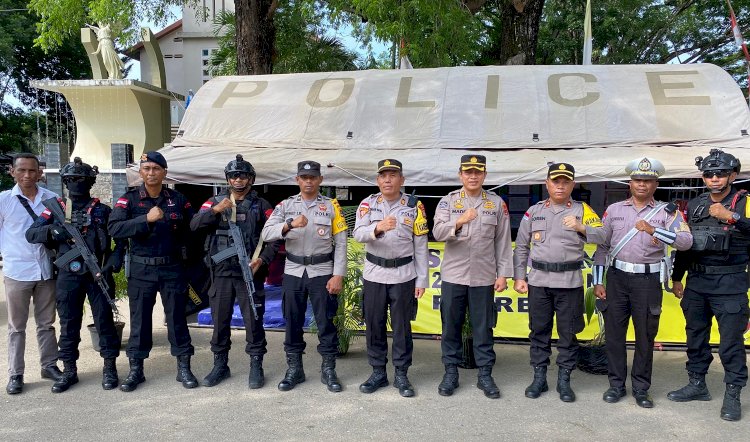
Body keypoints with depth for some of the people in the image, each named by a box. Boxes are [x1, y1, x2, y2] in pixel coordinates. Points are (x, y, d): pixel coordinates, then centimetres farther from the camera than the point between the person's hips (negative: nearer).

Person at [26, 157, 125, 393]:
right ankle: (69, 372, 19)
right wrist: (50, 231, -16)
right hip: (68, 276, 2)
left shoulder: (102, 210, 4)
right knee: (68, 324, 8)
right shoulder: (55, 208, 7)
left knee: (104, 320, 3)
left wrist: (117, 256, -8)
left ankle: (110, 368, 14)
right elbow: (30, 234, 4)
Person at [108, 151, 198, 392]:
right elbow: (114, 229, -17)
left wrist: (184, 251, 3)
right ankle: (135, 370, 19)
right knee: (139, 319, 7)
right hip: (141, 270, -1)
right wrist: (146, 219, -25)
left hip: (172, 269, 1)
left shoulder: (178, 199, 3)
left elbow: (192, 228, 13)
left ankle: (184, 368, 16)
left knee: (177, 318, 7)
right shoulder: (129, 199, -3)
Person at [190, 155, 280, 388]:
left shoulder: (261, 205, 4)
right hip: (221, 272, 2)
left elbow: (274, 238, 1)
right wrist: (215, 210, -19)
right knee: (220, 319, 9)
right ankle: (220, 366, 22)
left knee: (253, 320, 2)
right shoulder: (215, 201, 8)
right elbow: (195, 225, -4)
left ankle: (256, 366, 14)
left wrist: (262, 259, -14)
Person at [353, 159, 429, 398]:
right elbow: (358, 234, -14)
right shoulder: (368, 204, 1)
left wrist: (422, 280, -4)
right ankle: (378, 373, 23)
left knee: (402, 327, 6)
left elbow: (421, 245, -1)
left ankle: (401, 375, 18)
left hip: (403, 276, -1)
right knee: (374, 326, 9)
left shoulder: (414, 206, -2)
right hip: (374, 275, 2)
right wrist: (378, 228, -34)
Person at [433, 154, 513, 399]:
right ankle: (450, 373, 19)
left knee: (483, 327, 6)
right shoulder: (448, 201, 3)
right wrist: (460, 221, -27)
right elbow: (438, 233, -10)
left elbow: (503, 241, 5)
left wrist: (503, 274, 1)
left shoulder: (497, 203, 5)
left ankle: (485, 374, 18)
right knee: (451, 326, 7)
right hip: (453, 275, 0)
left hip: (484, 276, 0)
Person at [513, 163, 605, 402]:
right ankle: (539, 378, 19)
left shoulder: (582, 210, 5)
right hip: (538, 280, 1)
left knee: (568, 333, 6)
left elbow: (603, 236, -5)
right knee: (539, 330, 8)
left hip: (570, 281, -1)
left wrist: (581, 227, -21)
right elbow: (521, 246, 11)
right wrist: (519, 277, 5)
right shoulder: (534, 211, 9)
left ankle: (564, 380, 18)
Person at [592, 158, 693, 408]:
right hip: (617, 277, 2)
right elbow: (602, 246, 9)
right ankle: (616, 385, 18)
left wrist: (653, 230, -24)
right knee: (614, 333, 5)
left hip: (648, 280, -2)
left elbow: (686, 241, -12)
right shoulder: (614, 210, 8)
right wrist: (597, 282, 4)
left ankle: (641, 388, 19)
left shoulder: (666, 212, 2)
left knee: (645, 336, 6)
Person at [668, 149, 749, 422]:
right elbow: (683, 244, 17)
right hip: (696, 281, 5)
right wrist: (676, 278, 17)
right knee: (695, 335, 12)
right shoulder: (694, 206, 10)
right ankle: (697, 385, 25)